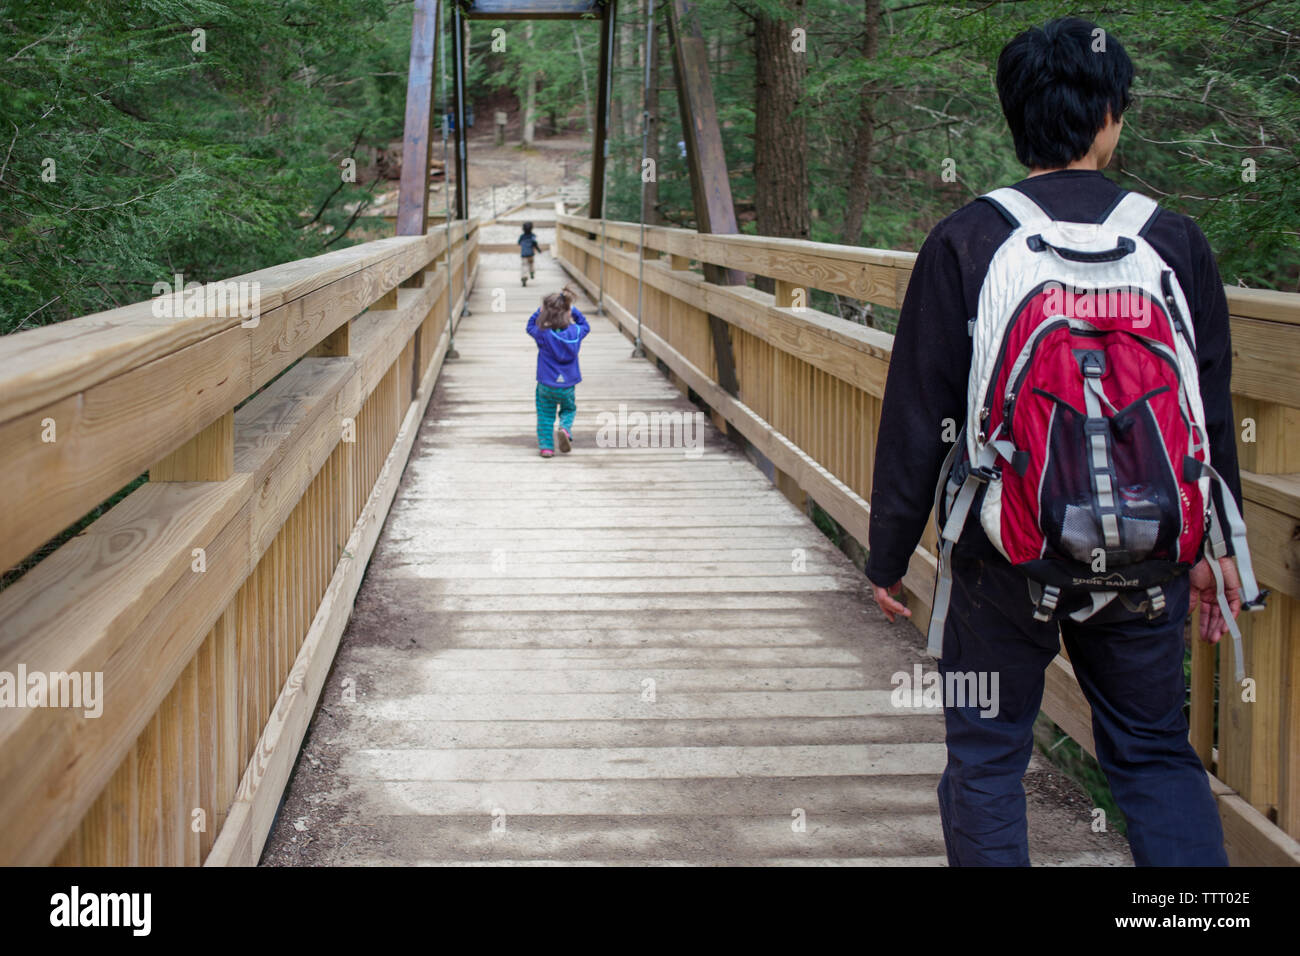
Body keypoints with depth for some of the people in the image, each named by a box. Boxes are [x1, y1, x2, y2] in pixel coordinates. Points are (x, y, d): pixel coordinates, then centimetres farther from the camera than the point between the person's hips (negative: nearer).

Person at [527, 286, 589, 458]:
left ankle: (546, 445, 7)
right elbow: (585, 325, 15)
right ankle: (565, 428, -8)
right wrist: (573, 311, 12)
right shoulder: (575, 332, -8)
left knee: (546, 415, 13)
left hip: (546, 385, -2)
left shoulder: (543, 334, -16)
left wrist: (540, 312, 1)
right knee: (569, 409, 22)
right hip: (567, 386, 2)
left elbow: (531, 326, 5)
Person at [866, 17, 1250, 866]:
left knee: (987, 760, 12)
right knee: (1157, 752, 17)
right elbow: (1212, 412, 6)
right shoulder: (1175, 239, -1)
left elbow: (918, 419, -7)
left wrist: (890, 555, 4)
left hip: (1006, 555, -2)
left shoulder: (967, 241, -8)